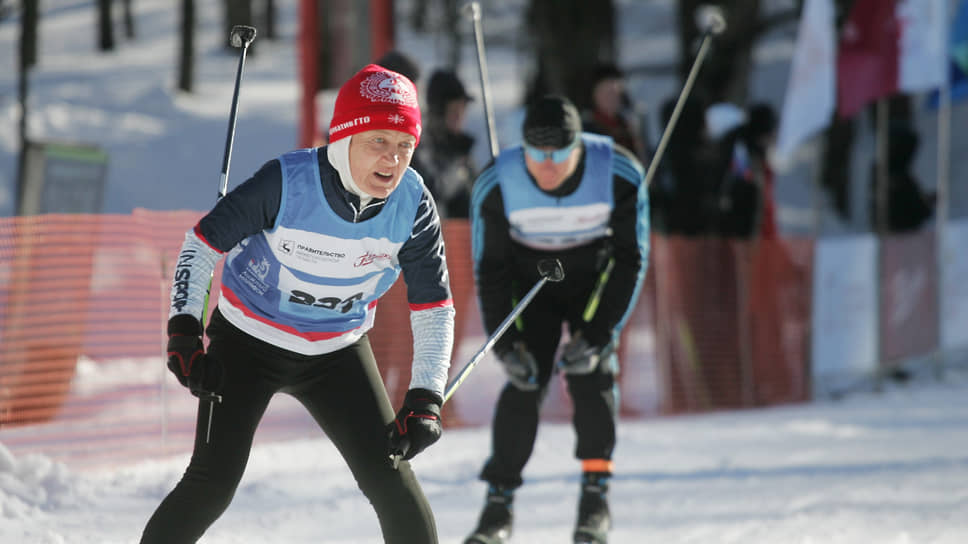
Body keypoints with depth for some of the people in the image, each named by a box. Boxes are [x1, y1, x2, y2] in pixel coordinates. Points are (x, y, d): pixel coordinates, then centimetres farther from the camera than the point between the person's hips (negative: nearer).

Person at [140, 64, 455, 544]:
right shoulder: (285, 183, -26)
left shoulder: (413, 207, -17)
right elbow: (203, 242, -14)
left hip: (337, 355, 3)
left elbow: (434, 310, -7)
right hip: (247, 342, -3)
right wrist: (184, 333, -21)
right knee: (213, 483, -11)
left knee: (391, 481, -6)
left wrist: (424, 400, -16)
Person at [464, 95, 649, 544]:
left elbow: (631, 260, -18)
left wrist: (599, 334, -25)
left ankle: (595, 495, -6)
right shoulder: (496, 185, -26)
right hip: (530, 279, 0)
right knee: (526, 378, -15)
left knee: (590, 371, -18)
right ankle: (499, 501, -6)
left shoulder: (620, 175, -28)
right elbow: (490, 269, -14)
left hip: (596, 279, 0)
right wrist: (506, 343, -21)